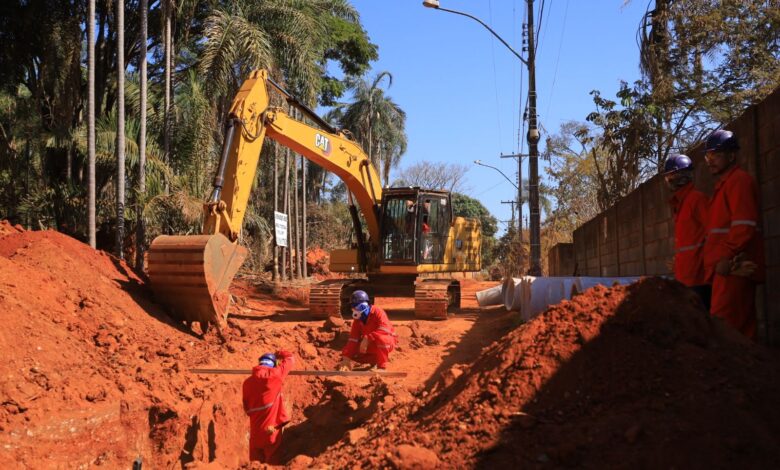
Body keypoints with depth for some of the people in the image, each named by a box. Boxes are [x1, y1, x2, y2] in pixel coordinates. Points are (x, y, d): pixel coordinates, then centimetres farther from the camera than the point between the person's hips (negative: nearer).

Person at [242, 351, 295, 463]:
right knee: (272, 463, 6)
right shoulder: (276, 374, -7)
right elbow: (290, 358, 9)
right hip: (272, 428, -3)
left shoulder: (248, 382, 2)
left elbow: (247, 407, 11)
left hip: (256, 431, 3)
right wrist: (277, 355, 27)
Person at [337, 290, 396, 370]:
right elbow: (353, 340, -11)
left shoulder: (377, 312, -22)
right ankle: (374, 361, 5)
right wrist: (346, 359, -22)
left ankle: (382, 366, -23)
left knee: (381, 339, -41)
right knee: (352, 352, -15)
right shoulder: (357, 320, -6)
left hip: (387, 341, -6)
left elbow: (385, 330, -36)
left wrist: (367, 339, -43)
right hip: (370, 345, 6)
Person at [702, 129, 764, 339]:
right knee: (742, 328, 11)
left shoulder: (739, 180, -7)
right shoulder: (723, 184, 24)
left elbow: (743, 226, -19)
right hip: (726, 267, 10)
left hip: (734, 268, -10)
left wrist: (726, 258, -21)